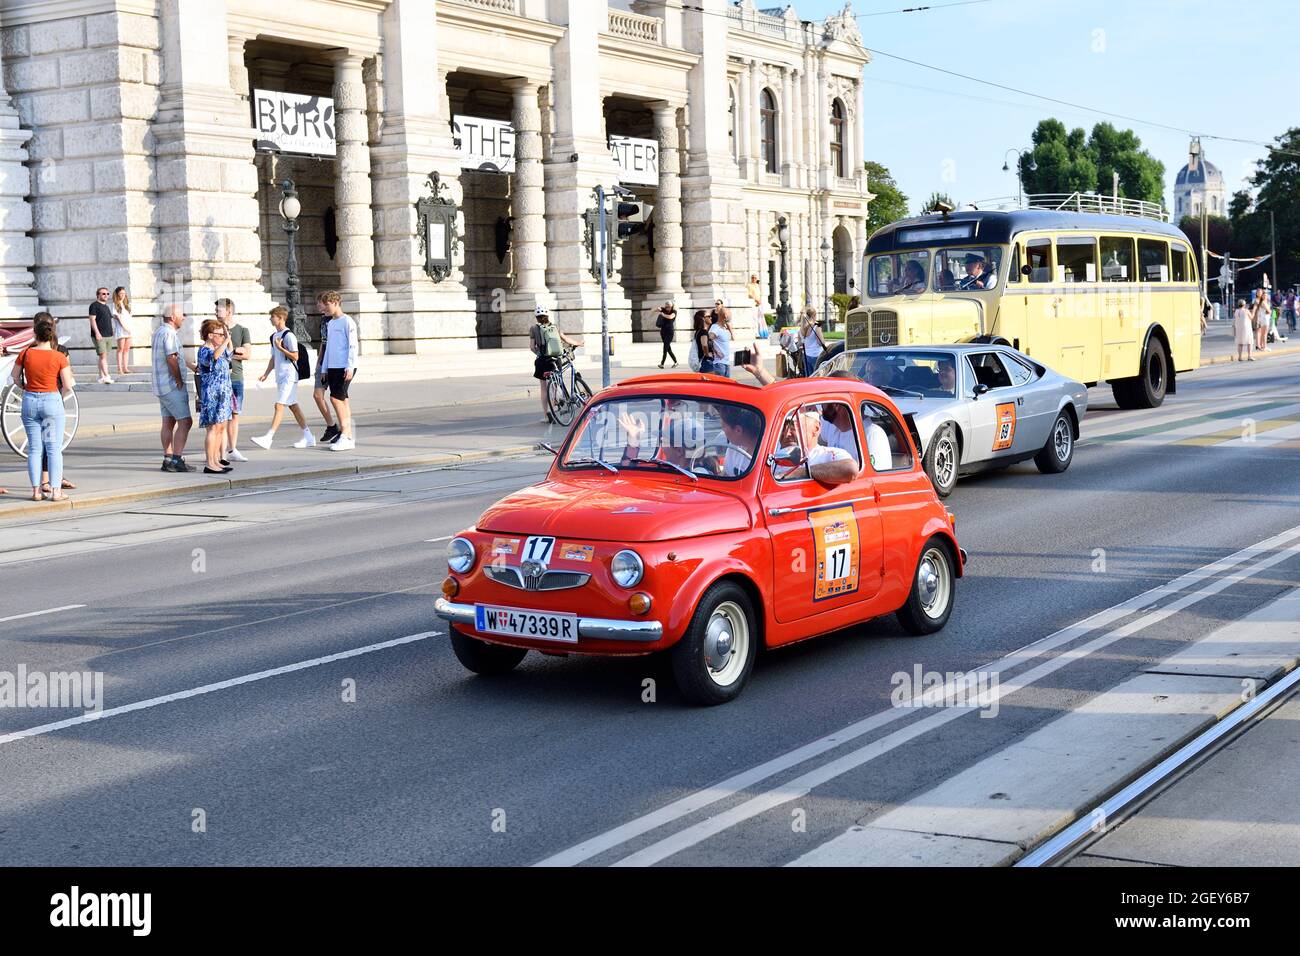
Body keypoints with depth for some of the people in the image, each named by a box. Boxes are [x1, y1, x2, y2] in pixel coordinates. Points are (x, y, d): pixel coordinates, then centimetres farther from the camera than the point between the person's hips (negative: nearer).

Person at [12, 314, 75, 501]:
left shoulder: (25, 353, -3)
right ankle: (55, 491, 0)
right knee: (54, 448, 2)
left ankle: (36, 491, 8)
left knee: (34, 448, 9)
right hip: (52, 400, -3)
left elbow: (16, 377, 8)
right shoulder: (59, 357, -10)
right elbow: (68, 385, -9)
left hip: (30, 401, 3)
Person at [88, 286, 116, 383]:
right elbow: (92, 319, -13)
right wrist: (97, 332, -21)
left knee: (104, 357, 8)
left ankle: (101, 377, 10)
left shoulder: (107, 307, 20)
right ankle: (106, 376, -22)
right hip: (100, 336, -8)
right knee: (103, 356, -14)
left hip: (109, 335, 8)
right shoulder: (94, 305, -5)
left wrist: (111, 332, 23)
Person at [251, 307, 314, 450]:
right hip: (280, 376, 9)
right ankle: (308, 436, 17)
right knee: (293, 406, 11)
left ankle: (268, 438, -19)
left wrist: (280, 348, -18)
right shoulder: (274, 336, 15)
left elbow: (295, 356, -15)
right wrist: (266, 374, 14)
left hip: (289, 376, -9)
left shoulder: (288, 335, -12)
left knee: (279, 406, -13)